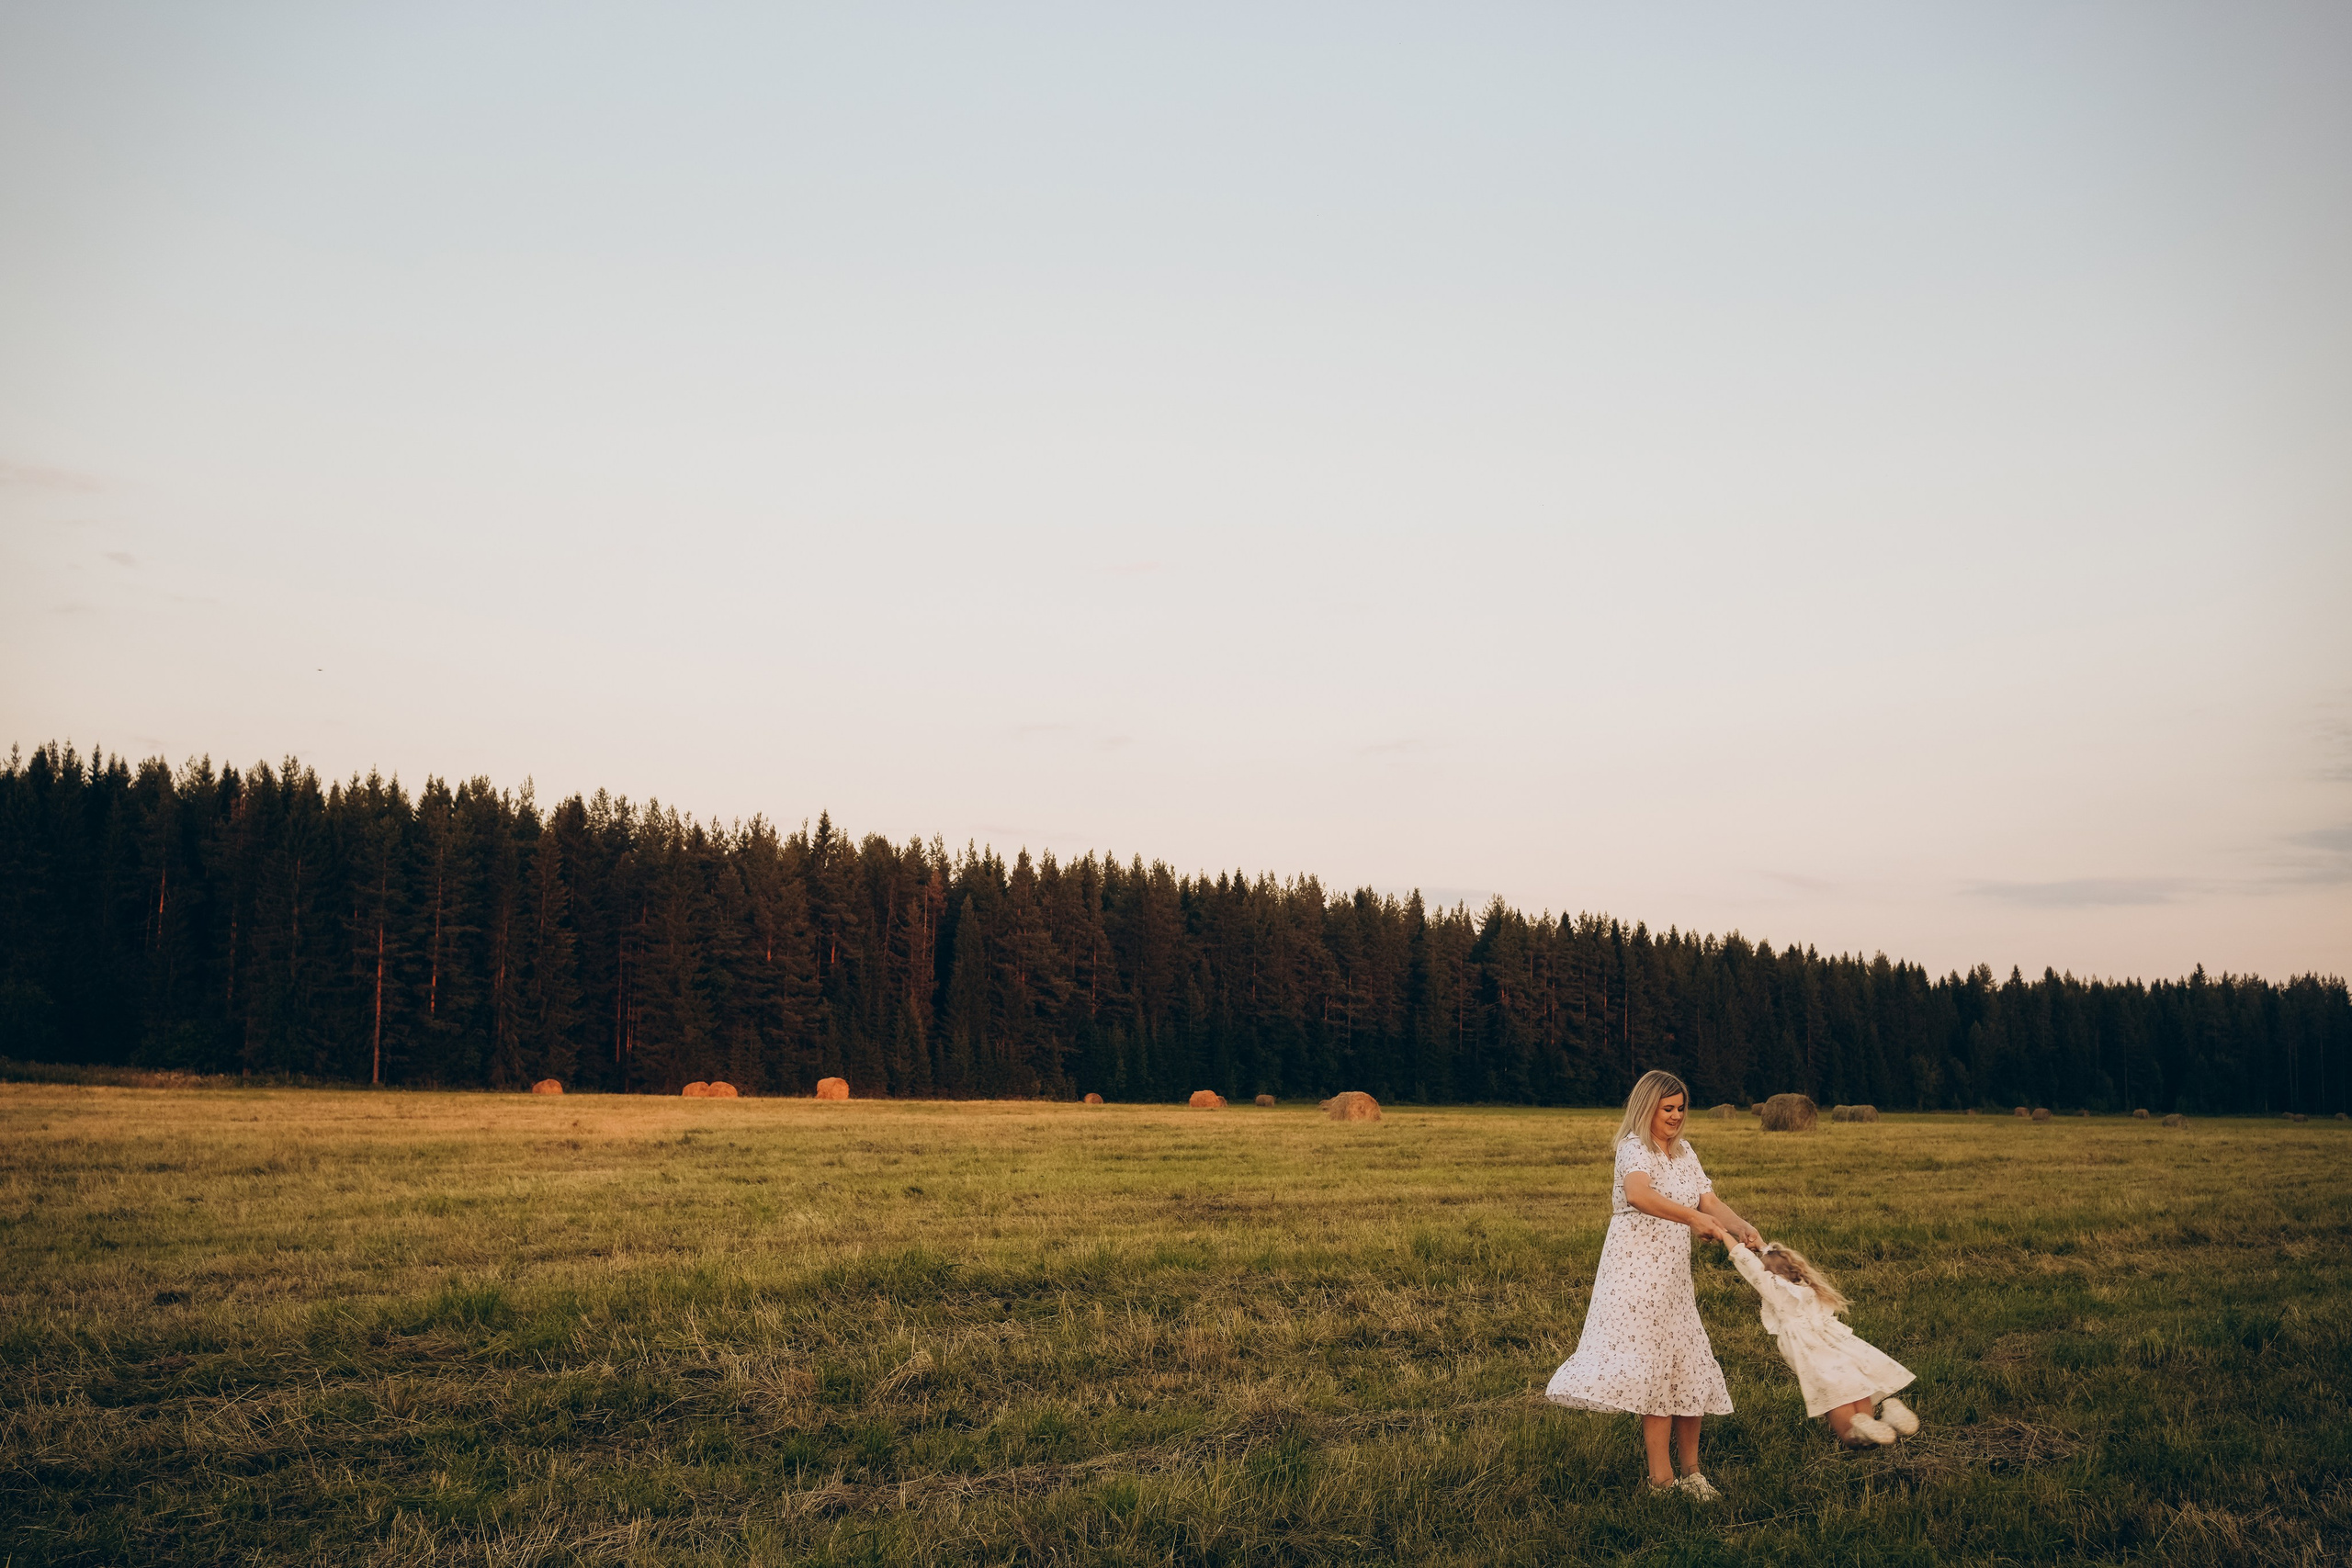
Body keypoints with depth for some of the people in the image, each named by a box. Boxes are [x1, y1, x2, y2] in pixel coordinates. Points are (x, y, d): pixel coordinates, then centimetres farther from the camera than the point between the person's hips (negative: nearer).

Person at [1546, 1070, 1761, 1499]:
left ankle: (1689, 1471, 15)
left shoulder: (1684, 1153, 16)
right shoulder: (1634, 1148, -10)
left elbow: (1710, 1201, 6)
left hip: (1673, 1276, 8)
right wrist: (1693, 1218, -34)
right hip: (1636, 1273, -8)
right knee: (1655, 1367, -9)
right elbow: (1638, 1194, -31)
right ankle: (1662, 1477, -5)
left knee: (1687, 1367, 8)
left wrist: (1740, 1226, -13)